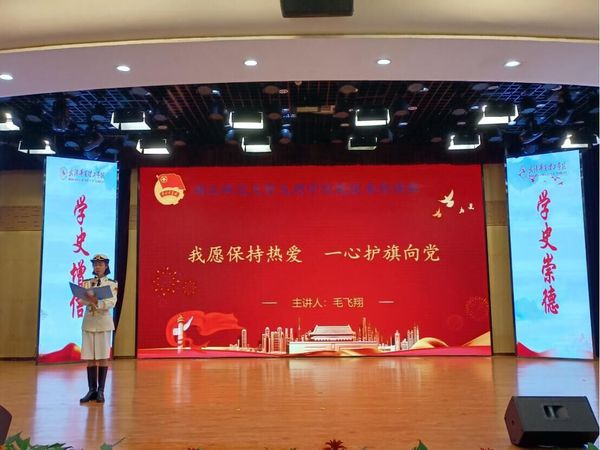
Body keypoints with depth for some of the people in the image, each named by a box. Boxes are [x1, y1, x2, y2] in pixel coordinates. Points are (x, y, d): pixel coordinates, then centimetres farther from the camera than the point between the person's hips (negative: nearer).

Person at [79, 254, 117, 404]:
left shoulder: (112, 284, 0)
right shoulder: (86, 282, 9)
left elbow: (111, 303, -14)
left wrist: (96, 301, -29)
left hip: (104, 322, -3)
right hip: (88, 322, 3)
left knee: (103, 357, 0)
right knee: (90, 358, 3)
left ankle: (101, 391, 5)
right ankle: (92, 390, 10)